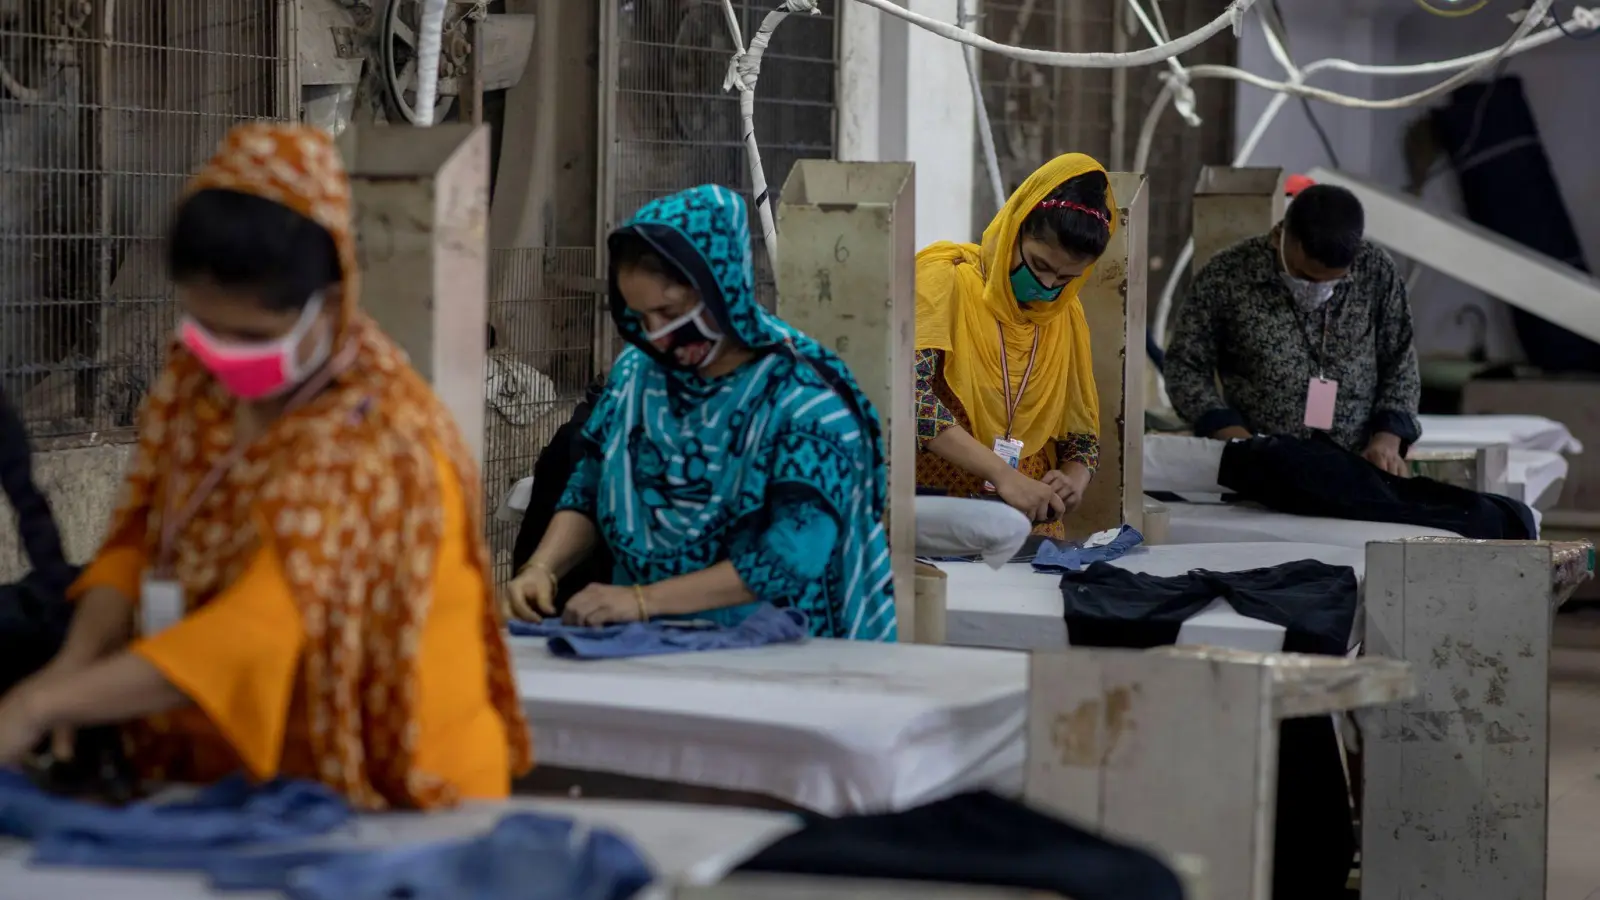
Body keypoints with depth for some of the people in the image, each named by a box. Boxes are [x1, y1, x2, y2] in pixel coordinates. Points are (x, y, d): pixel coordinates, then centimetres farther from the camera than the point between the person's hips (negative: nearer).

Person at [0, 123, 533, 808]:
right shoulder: (196, 381, 3)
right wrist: (74, 663, -13)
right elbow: (137, 538, 7)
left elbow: (256, 635, -25)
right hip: (238, 777, 5)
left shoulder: (373, 436, -19)